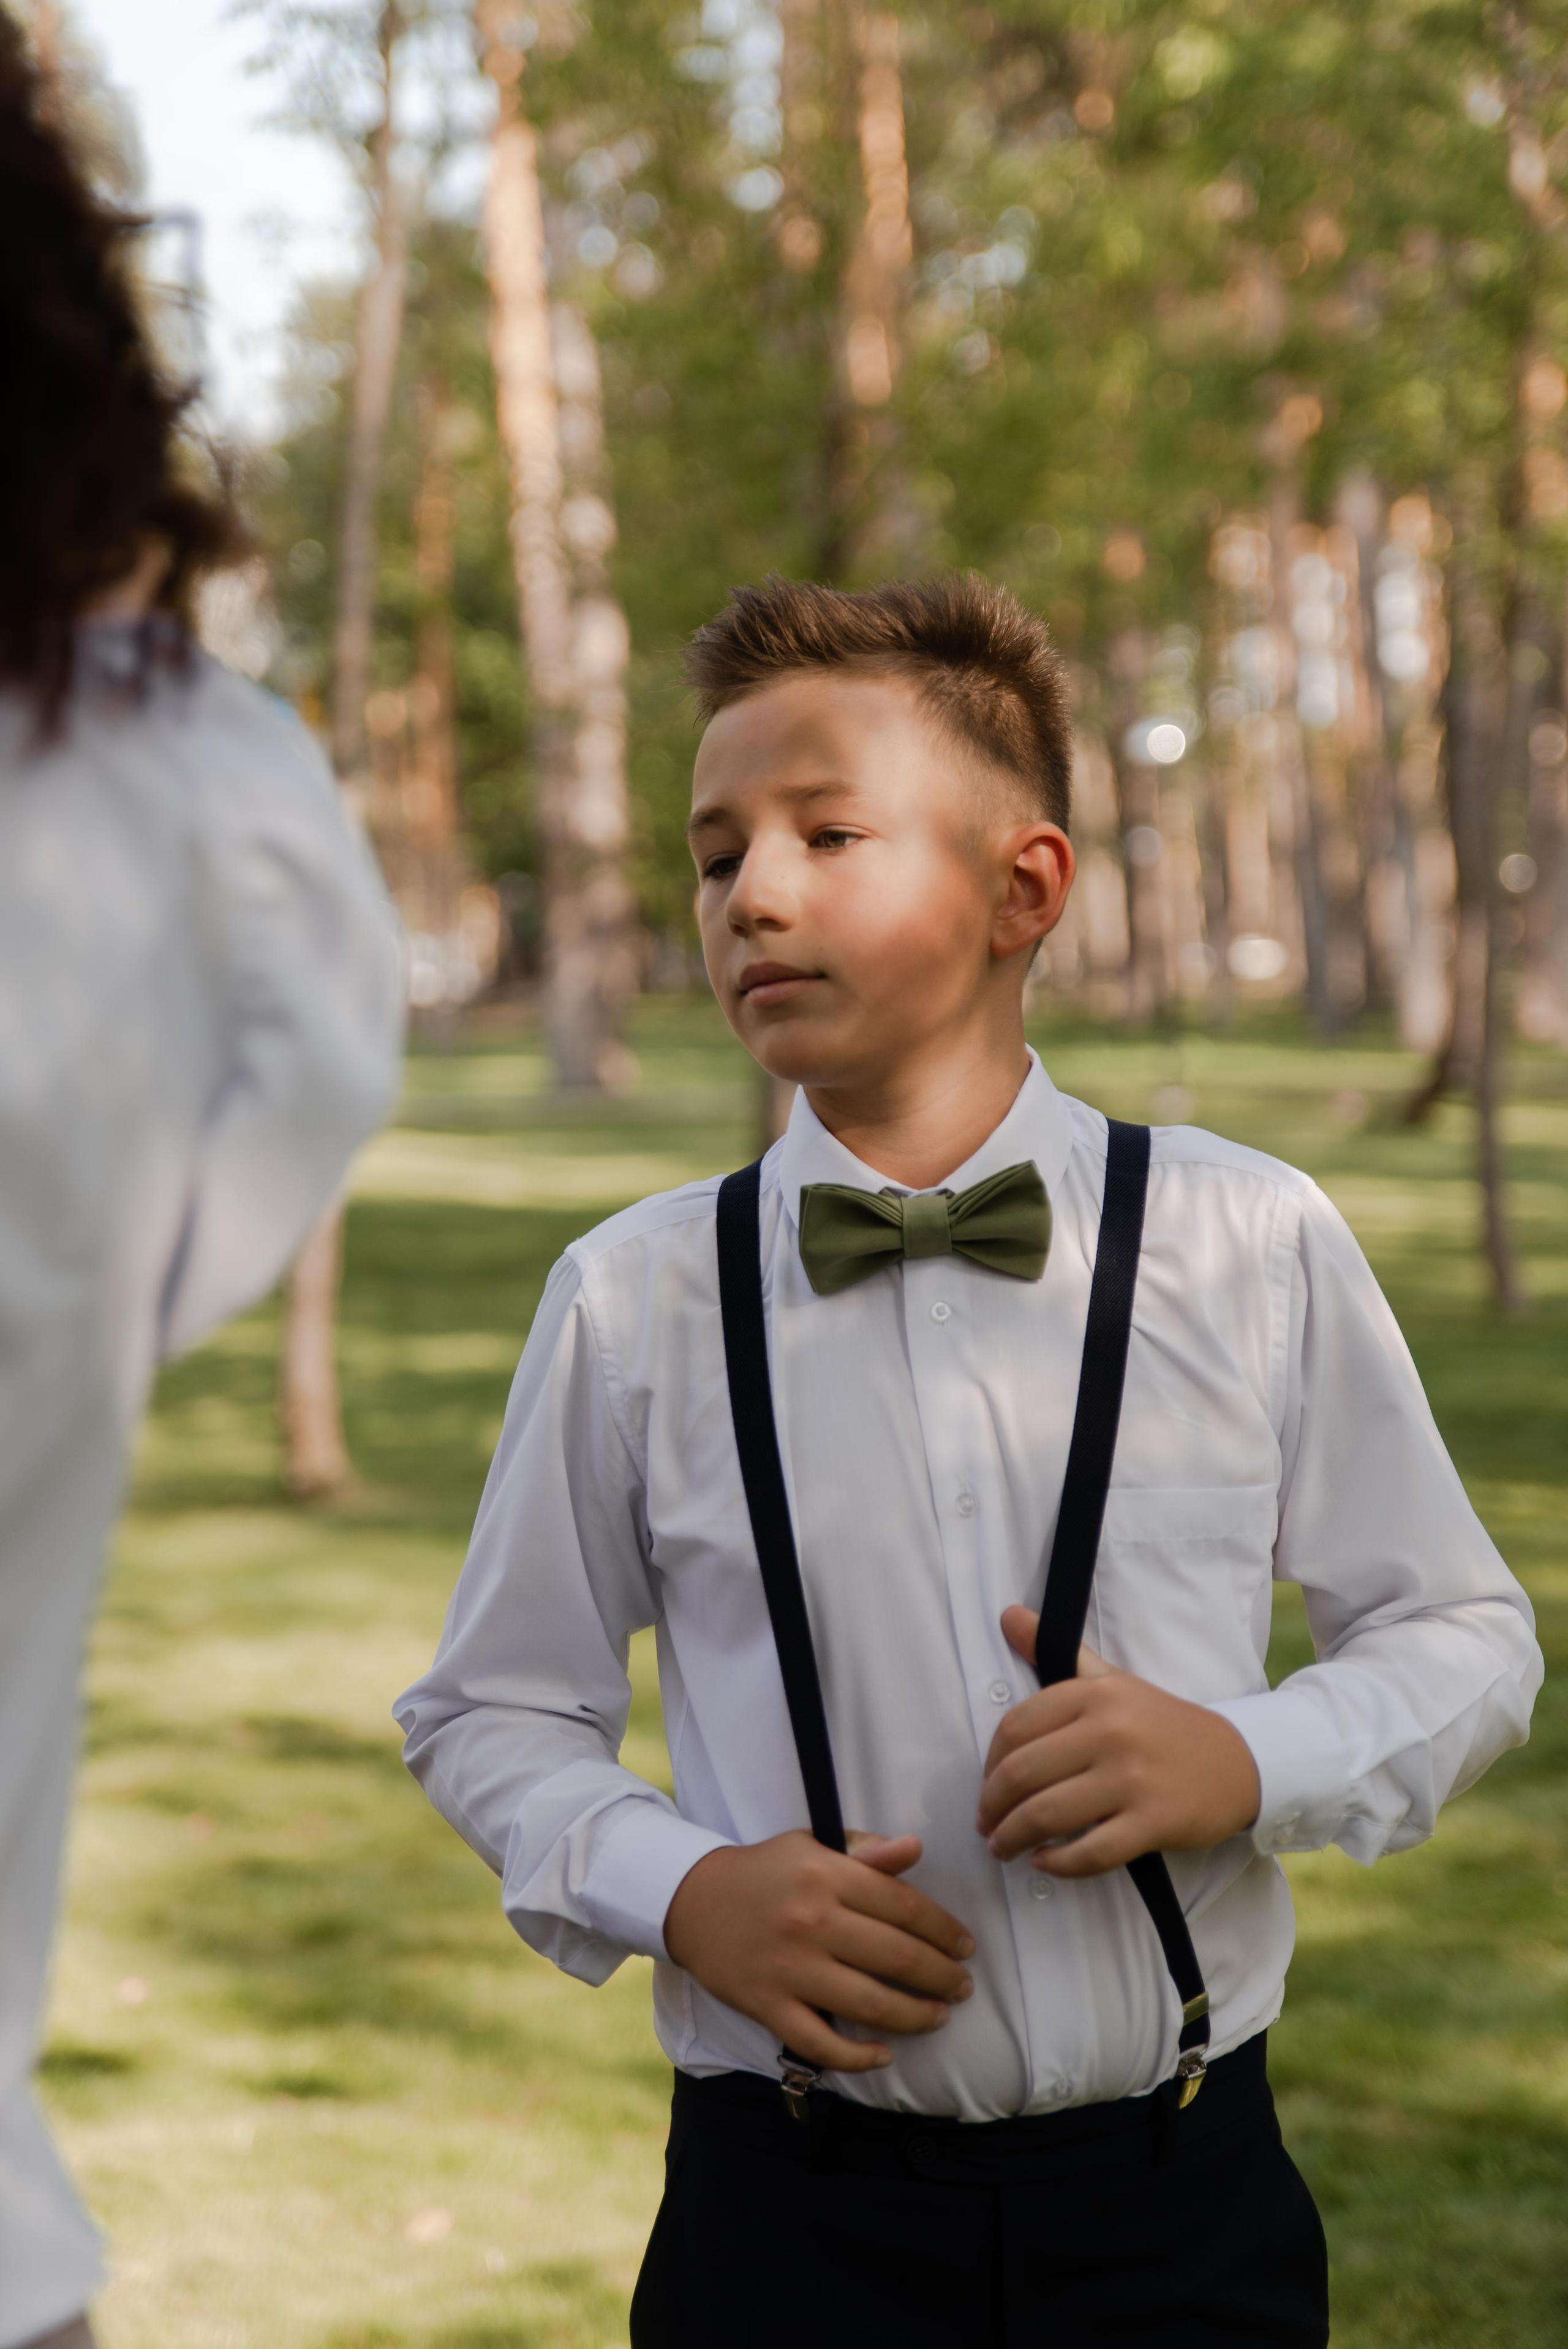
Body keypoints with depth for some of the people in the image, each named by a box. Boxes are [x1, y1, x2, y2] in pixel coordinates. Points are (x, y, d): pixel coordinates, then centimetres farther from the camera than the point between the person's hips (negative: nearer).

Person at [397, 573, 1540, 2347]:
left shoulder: (1254, 1247, -3)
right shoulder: (634, 1300, -2)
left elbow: (1463, 1634, 7)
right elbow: (490, 1714, 8)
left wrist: (1250, 1765, -12)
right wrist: (678, 1894, -11)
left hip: (1185, 2203, 1)